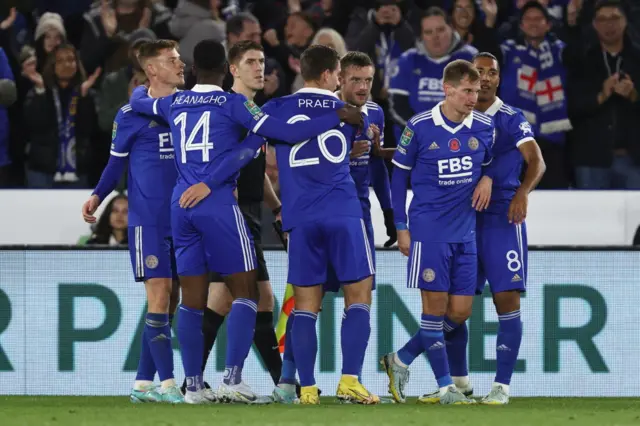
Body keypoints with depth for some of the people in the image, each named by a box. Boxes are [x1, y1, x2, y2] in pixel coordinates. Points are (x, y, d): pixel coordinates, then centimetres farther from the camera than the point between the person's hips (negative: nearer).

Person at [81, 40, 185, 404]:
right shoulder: (132, 114, -2)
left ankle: (144, 383, 12)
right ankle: (168, 384, -10)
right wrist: (98, 196, -7)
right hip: (148, 219, -5)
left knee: (168, 302, 6)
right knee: (159, 296, -10)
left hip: (183, 219, 5)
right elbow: (117, 162, 6)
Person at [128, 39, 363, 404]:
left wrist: (144, 87, 59)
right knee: (245, 292, -1)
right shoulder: (233, 103, -1)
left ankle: (193, 386, 6)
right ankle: (232, 380, -15)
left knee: (192, 299, 8)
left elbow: (138, 100, 35)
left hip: (182, 204, 5)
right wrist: (338, 117, -3)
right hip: (218, 203, -5)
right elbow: (284, 132, -8)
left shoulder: (174, 104, 14)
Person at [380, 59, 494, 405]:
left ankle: (401, 360, 19)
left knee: (461, 311, 2)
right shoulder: (419, 127, -6)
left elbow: (492, 163, 21)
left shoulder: (484, 127, 3)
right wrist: (401, 227, 0)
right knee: (435, 306, -4)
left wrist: (487, 181, -3)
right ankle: (445, 386, 0)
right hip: (429, 229, -4)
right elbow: (399, 175, 3)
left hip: (465, 231, 4)